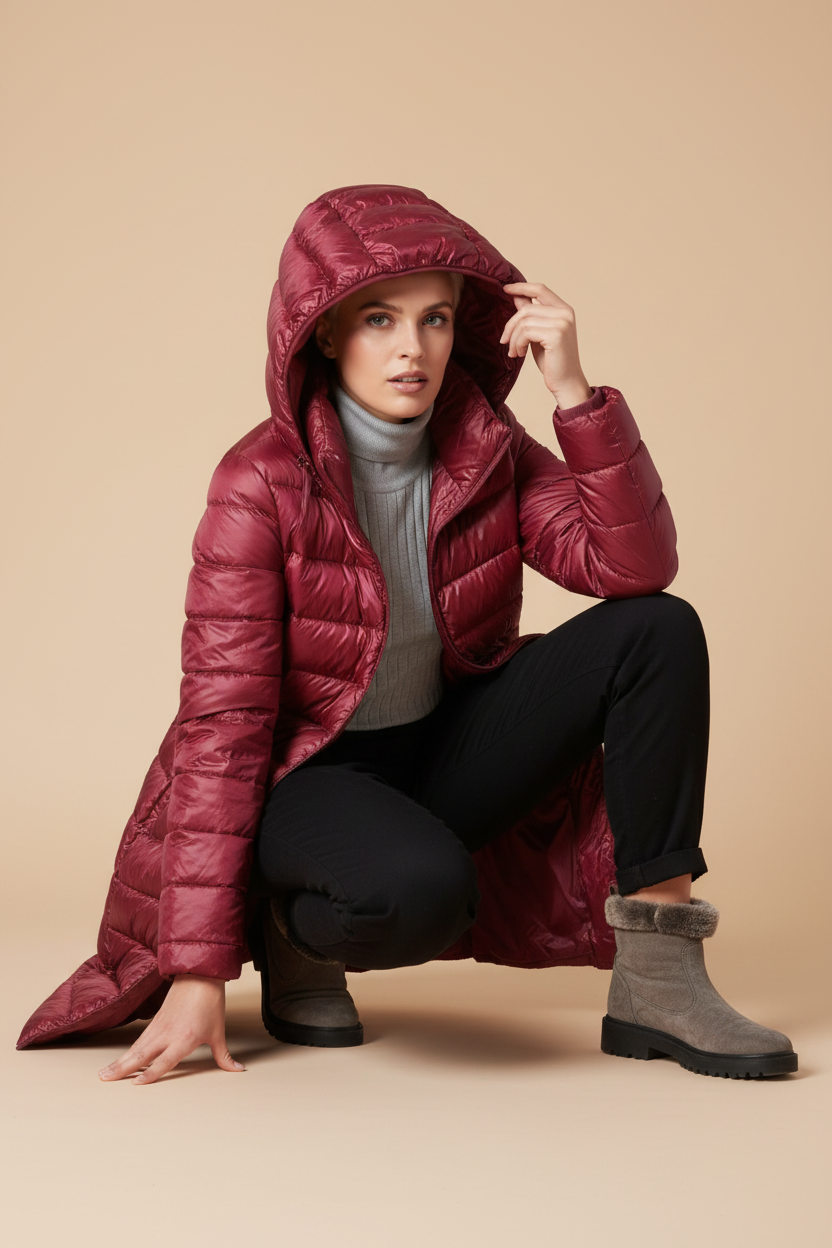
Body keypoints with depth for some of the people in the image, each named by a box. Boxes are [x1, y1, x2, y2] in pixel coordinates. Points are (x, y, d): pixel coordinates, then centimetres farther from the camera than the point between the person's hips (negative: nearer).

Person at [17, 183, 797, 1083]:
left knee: (659, 631, -15)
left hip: (447, 752, 6)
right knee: (422, 889, -39)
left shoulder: (490, 454, -5)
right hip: (308, 774, -5)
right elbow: (221, 723, -21)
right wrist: (197, 974, -23)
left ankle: (656, 983, -14)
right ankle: (292, 933, -2)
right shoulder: (262, 484, -19)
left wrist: (574, 392, -27)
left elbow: (636, 566, -17)